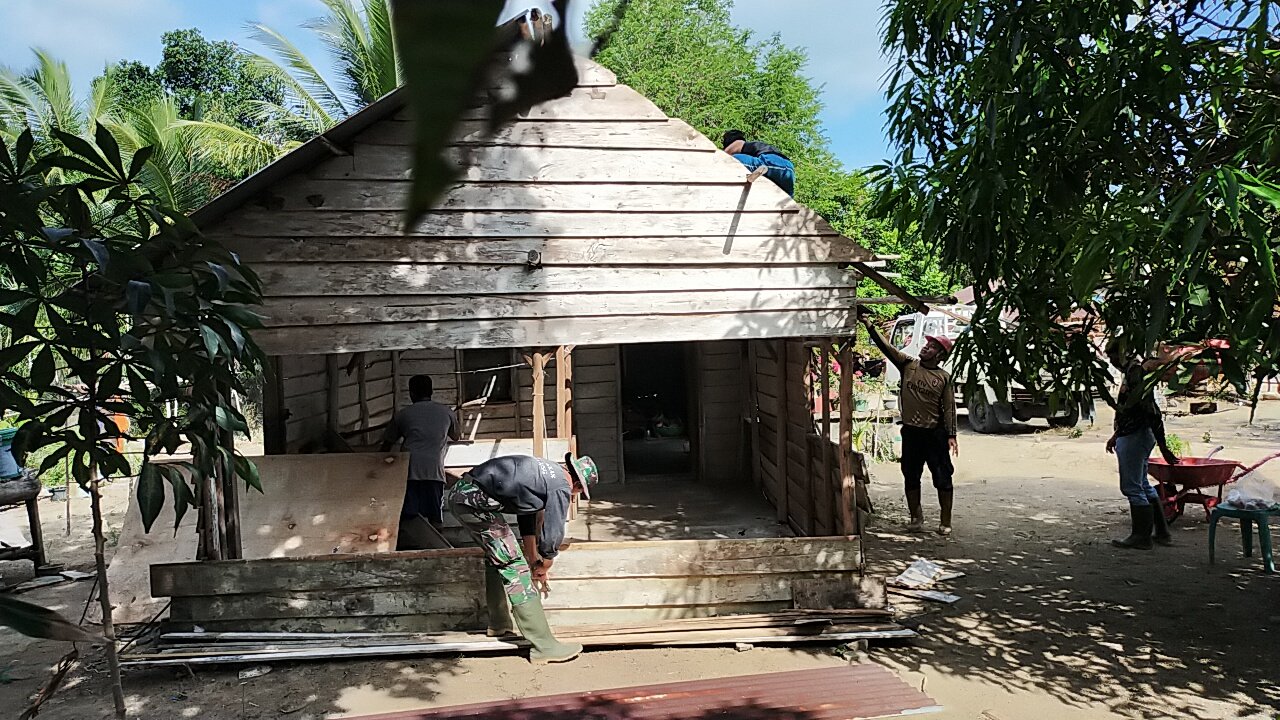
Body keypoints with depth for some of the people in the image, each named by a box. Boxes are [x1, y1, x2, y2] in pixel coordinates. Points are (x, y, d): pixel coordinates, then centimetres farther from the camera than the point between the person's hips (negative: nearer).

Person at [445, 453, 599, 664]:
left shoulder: (546, 472, 23)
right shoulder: (561, 488, -5)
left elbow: (527, 517, 29)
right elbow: (552, 535, -1)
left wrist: (534, 562, 32)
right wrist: (543, 568, 17)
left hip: (458, 493, 10)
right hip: (474, 500, -10)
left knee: (497, 557, 26)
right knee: (513, 564, -7)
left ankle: (499, 625, 39)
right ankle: (544, 646, -4)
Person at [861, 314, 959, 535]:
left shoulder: (944, 378, -1)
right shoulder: (908, 365, 3)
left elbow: (949, 409, -2)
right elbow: (885, 346, -6)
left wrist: (951, 436, -9)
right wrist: (870, 326, -17)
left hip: (935, 434, -2)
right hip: (911, 432, 2)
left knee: (943, 479, 3)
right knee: (911, 477, 11)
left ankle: (945, 521, 14)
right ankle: (916, 517, 25)